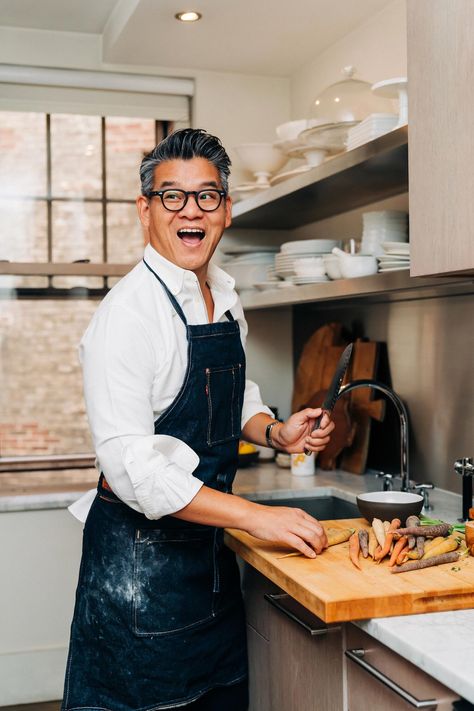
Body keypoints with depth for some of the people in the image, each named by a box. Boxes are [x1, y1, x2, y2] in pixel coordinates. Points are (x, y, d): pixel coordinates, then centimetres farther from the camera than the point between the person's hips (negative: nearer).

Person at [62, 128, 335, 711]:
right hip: (141, 554, -7)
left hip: (209, 546, 8)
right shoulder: (127, 312, -20)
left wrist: (275, 433, -1)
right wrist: (255, 516, -27)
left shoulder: (225, 297, 6)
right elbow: (131, 465, -26)